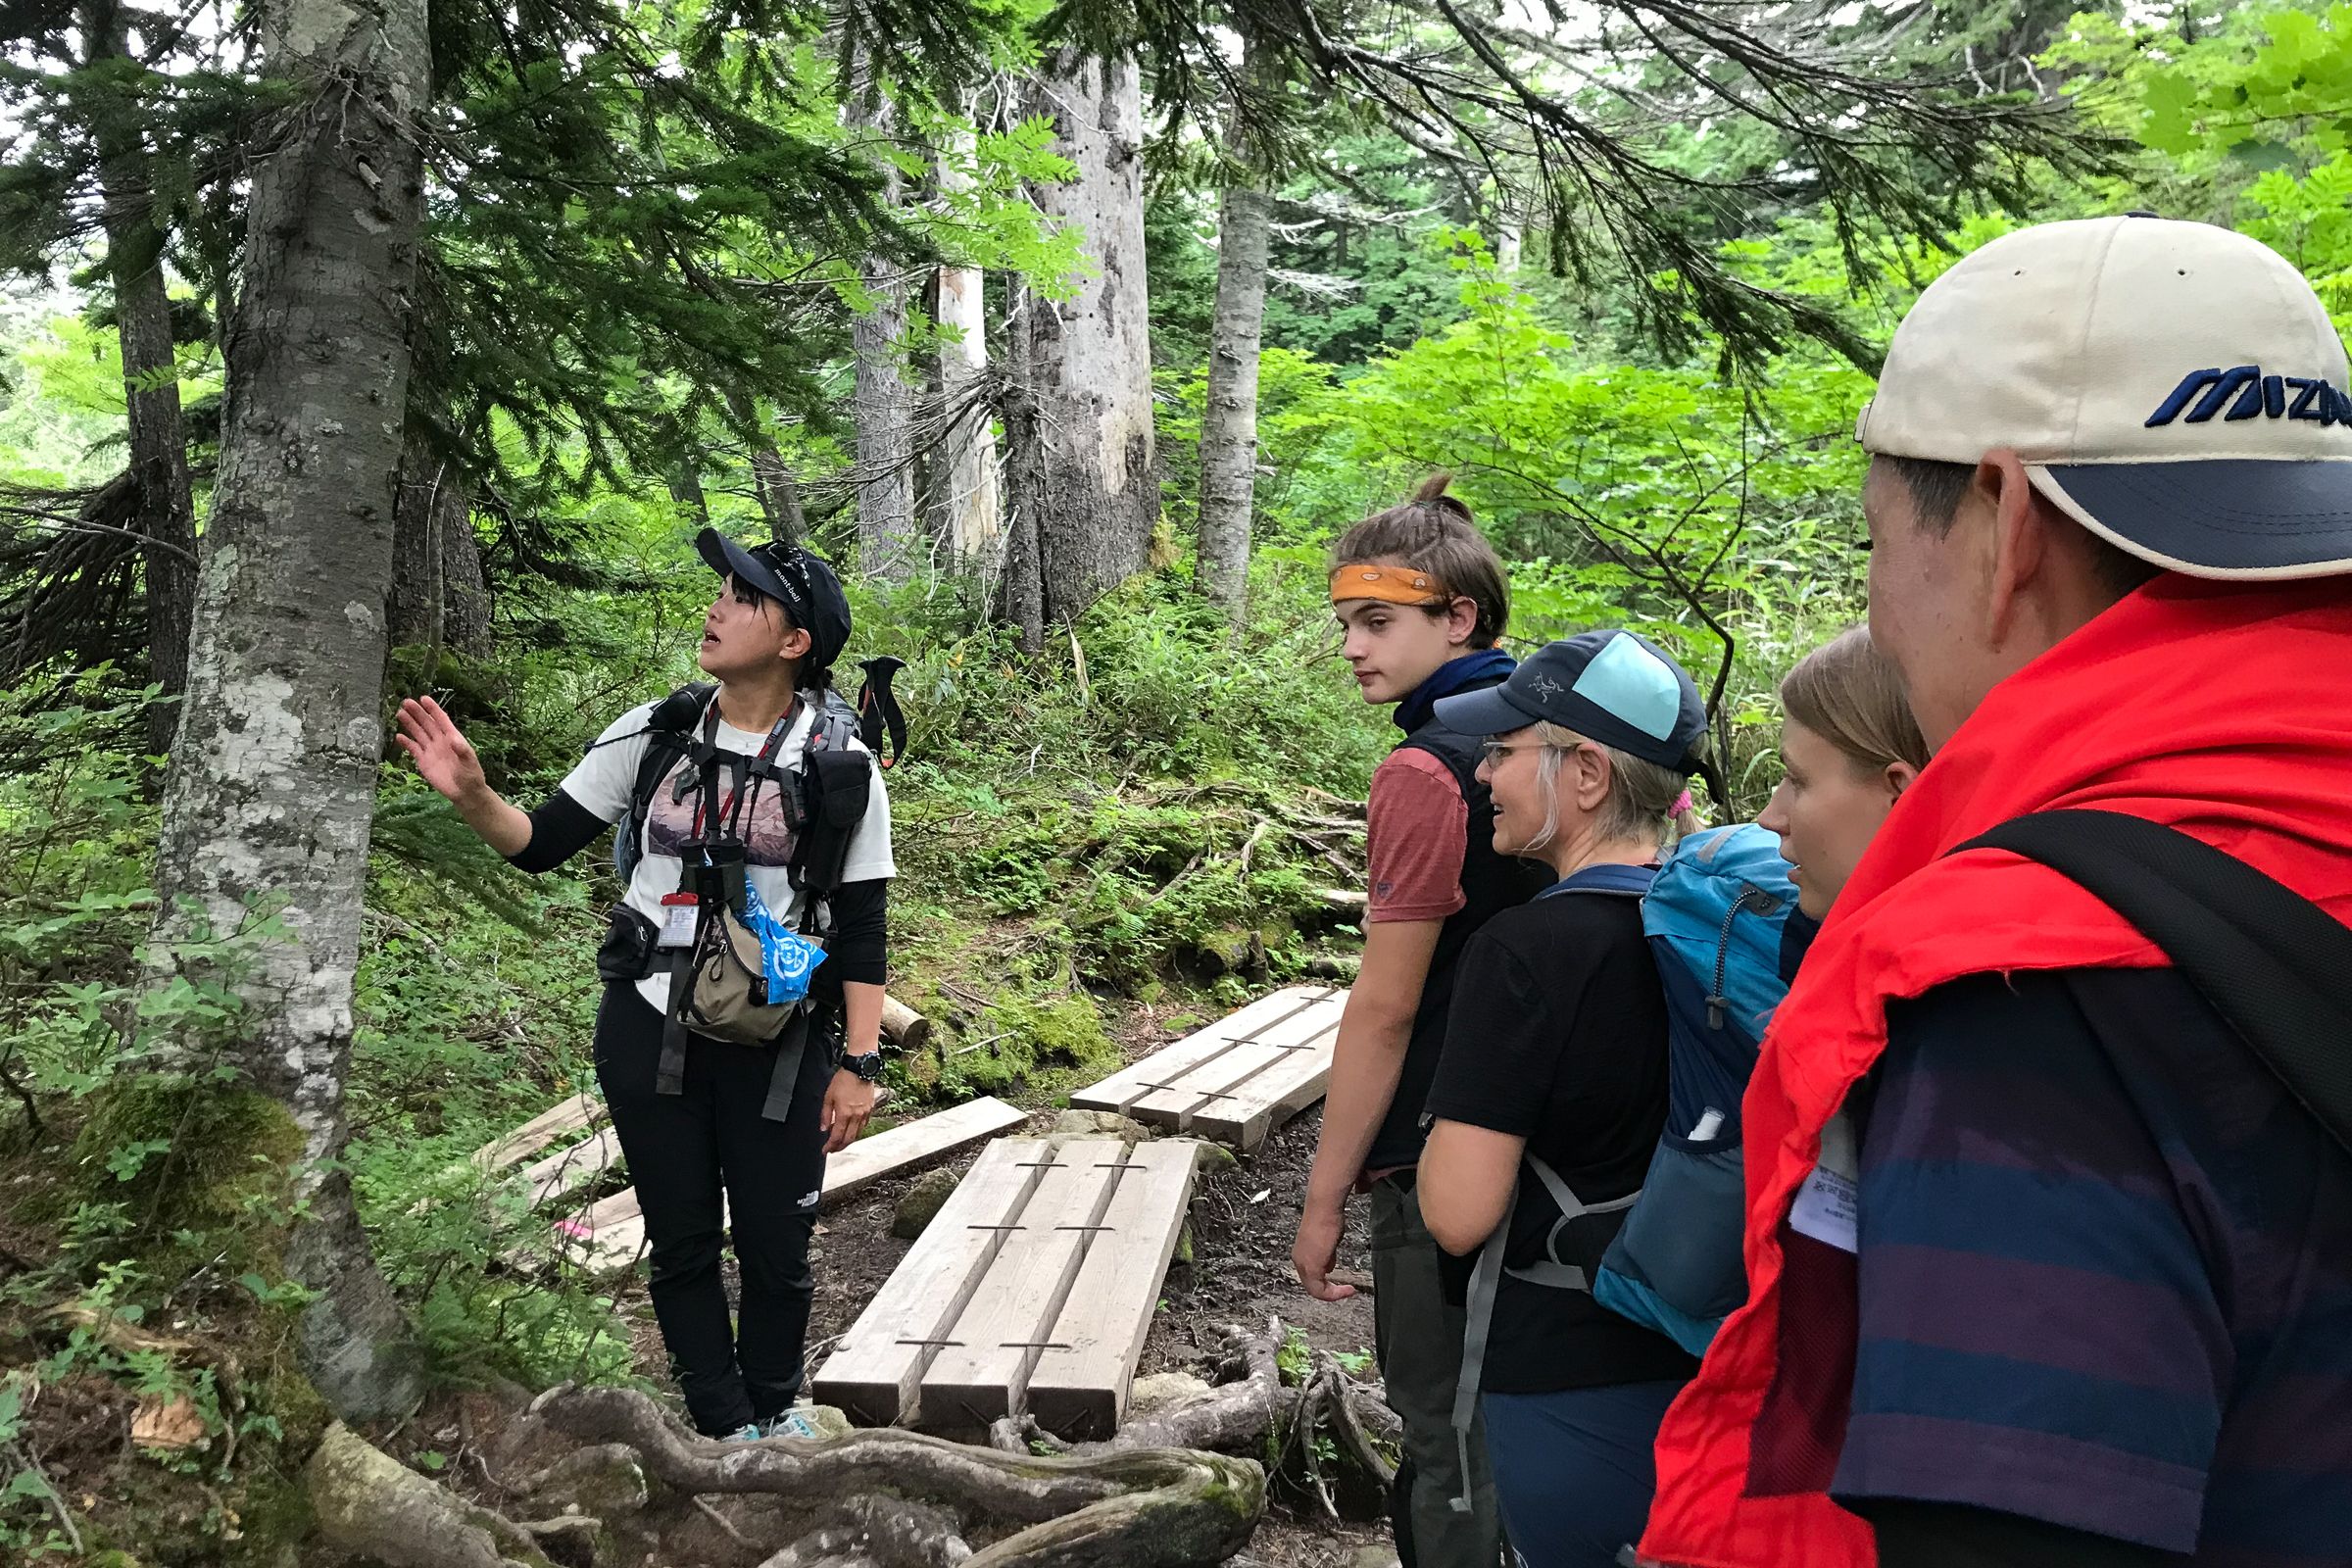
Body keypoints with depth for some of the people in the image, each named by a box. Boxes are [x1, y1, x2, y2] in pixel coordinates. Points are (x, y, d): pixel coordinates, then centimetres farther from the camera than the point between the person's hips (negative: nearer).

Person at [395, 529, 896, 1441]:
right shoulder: (651, 736, 0)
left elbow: (863, 929, -4)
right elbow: (543, 845, 3)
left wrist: (859, 1063, -7)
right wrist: (471, 797, -16)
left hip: (778, 1048, -2)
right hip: (648, 1033, 2)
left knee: (775, 1249, 9)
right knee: (682, 1245, 12)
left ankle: (774, 1415, 35)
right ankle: (724, 1429, 28)